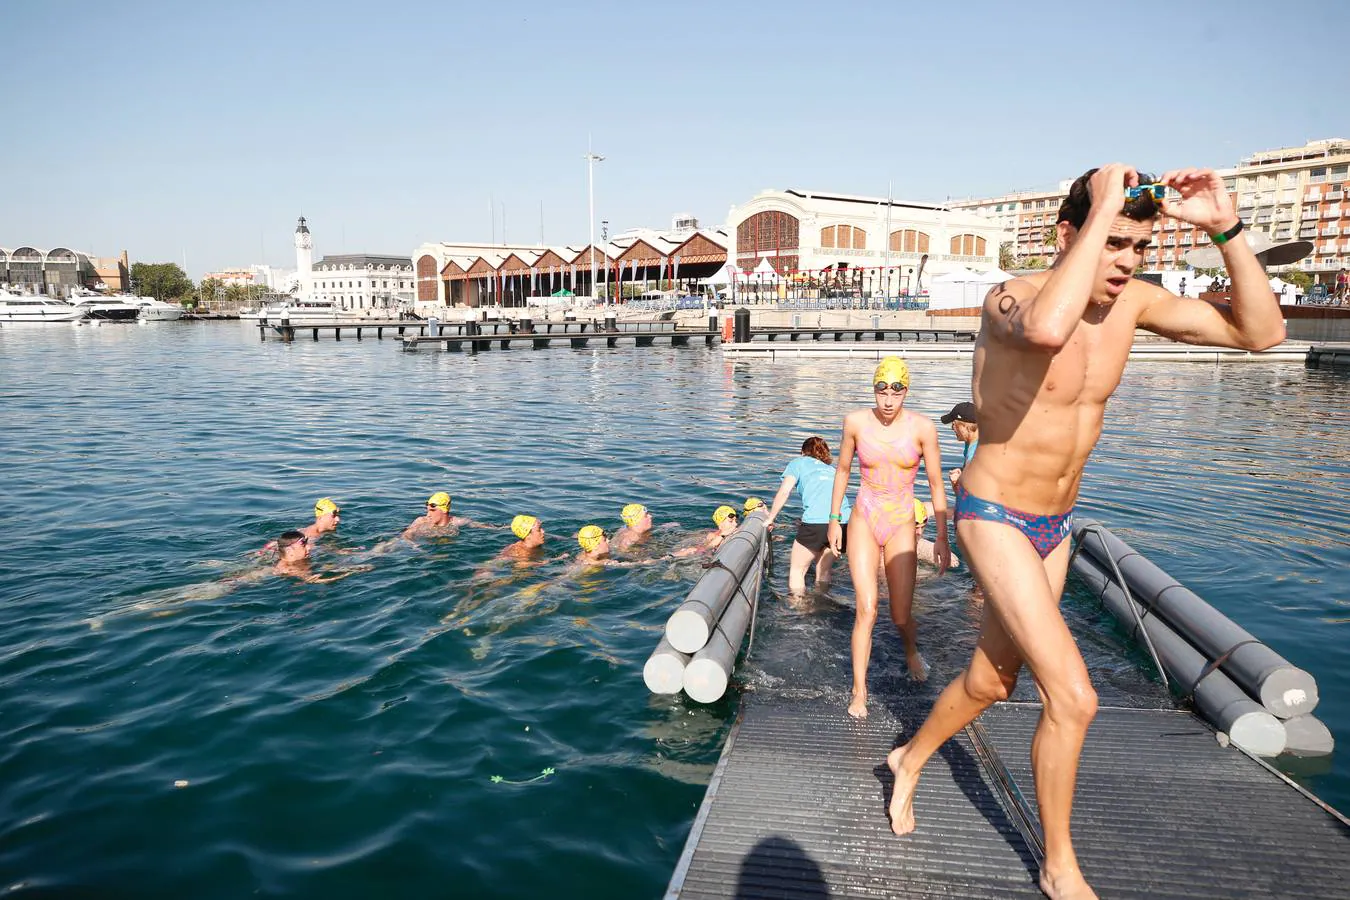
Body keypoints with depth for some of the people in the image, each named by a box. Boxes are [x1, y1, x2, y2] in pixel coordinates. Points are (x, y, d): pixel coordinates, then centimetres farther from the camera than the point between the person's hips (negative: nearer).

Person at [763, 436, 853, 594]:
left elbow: (784, 492, 5)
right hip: (845, 522, 5)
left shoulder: (800, 462, 18)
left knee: (796, 571, 11)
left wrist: (770, 518, 14)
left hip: (816, 522, -5)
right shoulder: (833, 468, 31)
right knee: (824, 570, 23)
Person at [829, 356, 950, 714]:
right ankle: (859, 691, 5)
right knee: (866, 610, -10)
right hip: (863, 522, 0)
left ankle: (911, 651, 41)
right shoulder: (856, 421, -7)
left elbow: (936, 484, -3)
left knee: (901, 616, 4)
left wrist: (942, 537, -2)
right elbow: (842, 471, 7)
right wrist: (834, 520, 9)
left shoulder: (922, 427, -10)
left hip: (901, 526, 0)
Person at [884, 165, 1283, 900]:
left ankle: (908, 761, 48)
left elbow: (1261, 332, -3)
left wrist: (1226, 230, -13)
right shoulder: (1012, 297, -21)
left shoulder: (1133, 302, -2)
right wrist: (1100, 211, -35)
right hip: (993, 518, -7)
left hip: (1054, 527, 7)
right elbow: (1047, 329, -47)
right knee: (1073, 697, -10)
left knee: (990, 682, 20)